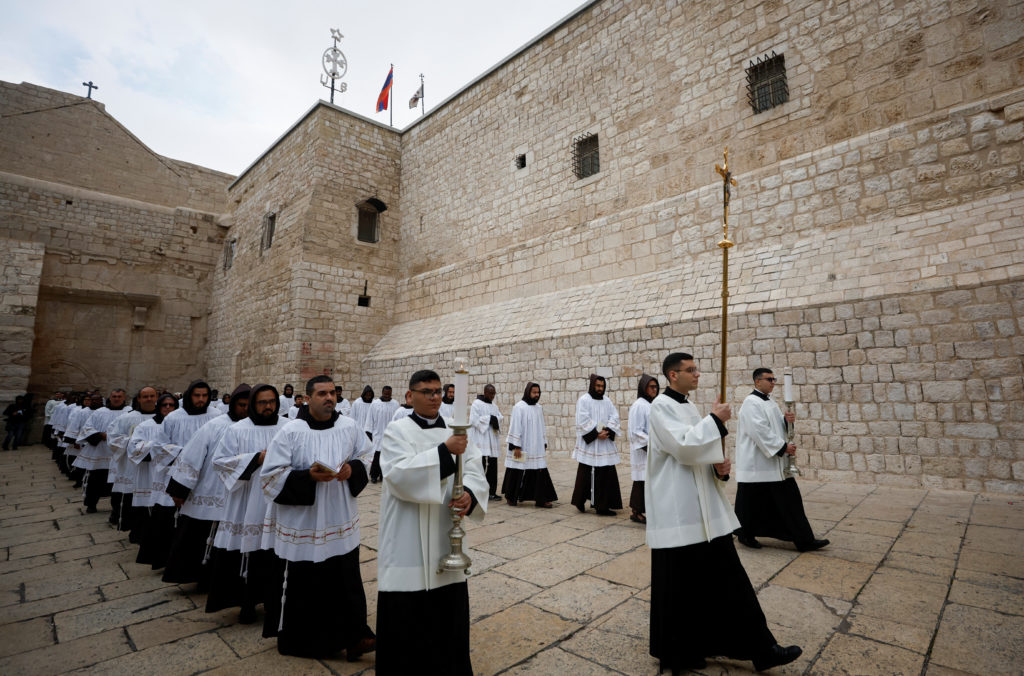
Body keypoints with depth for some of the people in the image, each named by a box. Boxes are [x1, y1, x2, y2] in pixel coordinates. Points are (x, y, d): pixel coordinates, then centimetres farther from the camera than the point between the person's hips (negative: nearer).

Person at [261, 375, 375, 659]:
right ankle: (296, 640, 35)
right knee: (301, 586, 11)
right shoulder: (290, 432, -12)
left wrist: (353, 468, -10)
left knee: (346, 581, 8)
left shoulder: (349, 427, -2)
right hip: (302, 526, -2)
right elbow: (271, 476, -10)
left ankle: (352, 637, 24)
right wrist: (308, 476, -23)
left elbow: (367, 455, 11)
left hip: (341, 523, 3)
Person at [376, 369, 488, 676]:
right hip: (409, 538, -4)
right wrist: (444, 451, -29)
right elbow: (400, 475, -22)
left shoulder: (455, 430, 5)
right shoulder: (397, 430, -8)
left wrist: (469, 494, -23)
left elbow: (474, 470, -2)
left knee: (449, 606, 14)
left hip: (446, 533, 4)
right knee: (407, 612, 5)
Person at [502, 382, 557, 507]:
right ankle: (511, 497, 23)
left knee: (540, 472, 0)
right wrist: (516, 446, -16)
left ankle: (541, 499, 6)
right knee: (517, 473, 5)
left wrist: (544, 444, 12)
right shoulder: (519, 407, -10)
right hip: (522, 448, -5)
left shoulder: (538, 408, 10)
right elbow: (515, 427, -13)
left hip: (536, 448, 6)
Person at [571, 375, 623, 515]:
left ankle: (603, 505, 13)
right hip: (588, 444, -5)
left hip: (605, 445, 5)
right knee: (586, 474, 1)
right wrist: (596, 434, -16)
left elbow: (614, 417, 5)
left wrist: (607, 431, -12)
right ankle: (580, 500, 18)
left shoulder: (607, 401, 12)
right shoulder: (583, 400, -5)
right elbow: (583, 421, -12)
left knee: (606, 474, 4)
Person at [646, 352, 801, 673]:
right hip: (677, 510, -8)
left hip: (704, 506, 8)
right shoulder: (661, 406, -14)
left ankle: (759, 648, 25)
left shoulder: (688, 406, 13)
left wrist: (720, 466, -2)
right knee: (679, 583, 6)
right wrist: (715, 420, -15)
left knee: (727, 578, 14)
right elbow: (683, 446, -25)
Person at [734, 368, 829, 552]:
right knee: (753, 503, 4)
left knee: (789, 500, 9)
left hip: (775, 463, 9)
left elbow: (777, 427, 15)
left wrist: (786, 420, -6)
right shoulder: (751, 402, -15)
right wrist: (783, 447, -19)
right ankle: (745, 535, 21)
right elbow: (759, 431, -22)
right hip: (757, 464, -9)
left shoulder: (769, 402, 14)